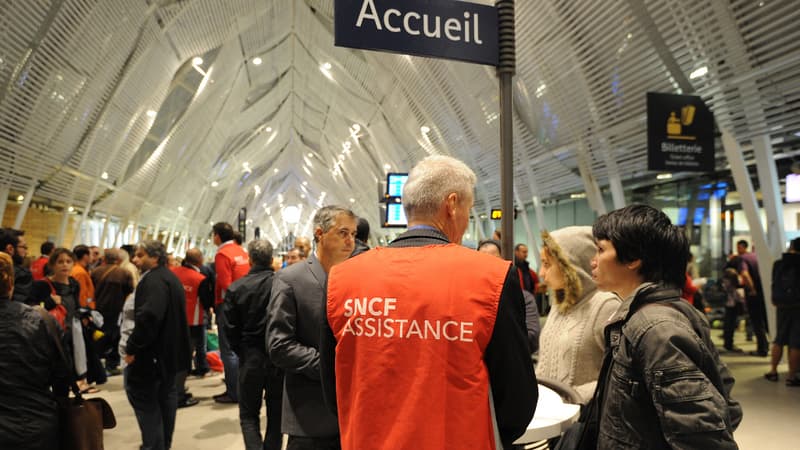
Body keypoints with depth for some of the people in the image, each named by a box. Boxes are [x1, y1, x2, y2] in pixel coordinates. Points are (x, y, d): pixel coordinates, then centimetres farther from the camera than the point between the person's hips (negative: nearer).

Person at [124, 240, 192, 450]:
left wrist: (132, 347, -22)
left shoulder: (154, 280, -20)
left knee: (142, 395, -1)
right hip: (171, 350, 11)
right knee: (166, 393, 19)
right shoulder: (170, 277, 14)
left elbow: (148, 317, -32)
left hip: (153, 352, -11)